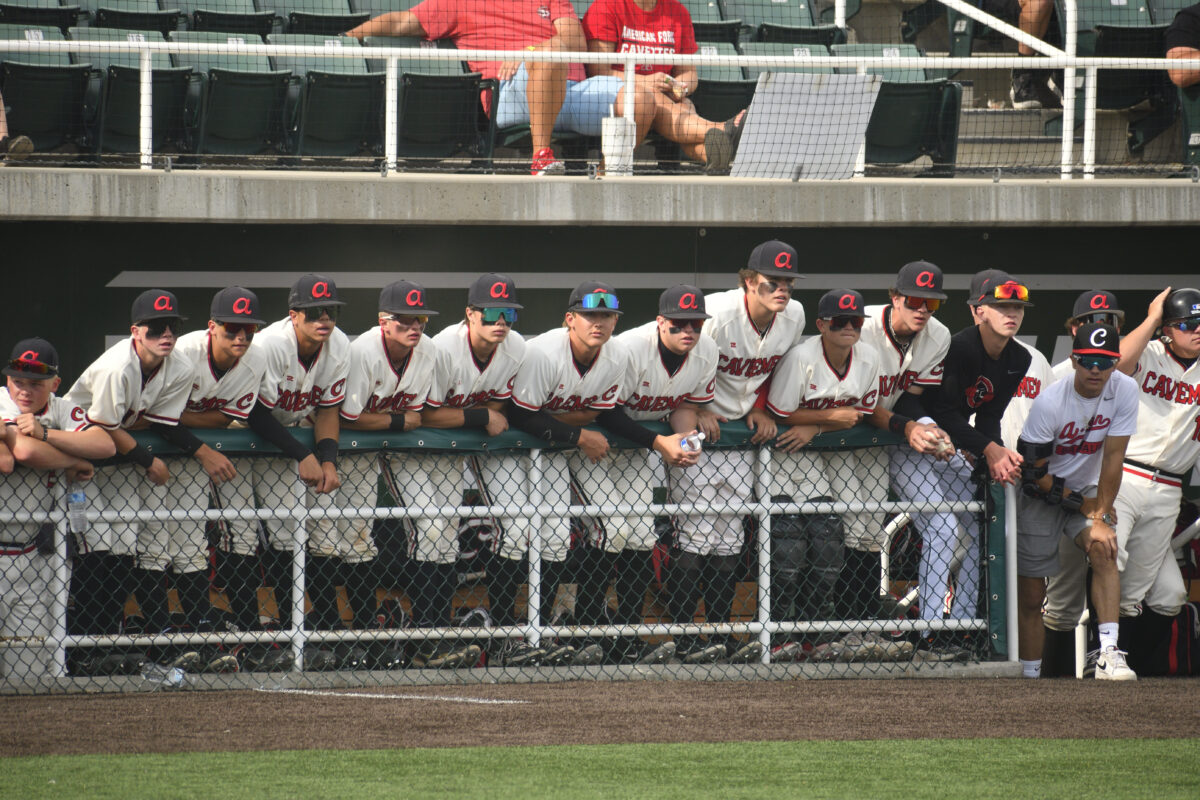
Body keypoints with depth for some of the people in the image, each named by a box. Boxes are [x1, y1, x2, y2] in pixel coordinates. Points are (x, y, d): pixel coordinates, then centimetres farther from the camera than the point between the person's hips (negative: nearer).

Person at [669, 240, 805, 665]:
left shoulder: (794, 316, -5)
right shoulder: (718, 314, -24)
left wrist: (761, 410, 1)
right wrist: (695, 412, -19)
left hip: (742, 425, 6)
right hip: (695, 422, -6)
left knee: (731, 526, 4)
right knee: (696, 523, -12)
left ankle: (721, 634, 8)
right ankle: (683, 637, -11)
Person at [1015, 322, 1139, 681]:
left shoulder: (1125, 390, -15)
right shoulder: (1049, 402, -23)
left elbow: (1112, 457, -13)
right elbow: (1035, 473, -18)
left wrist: (1100, 516, -17)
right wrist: (1087, 507, -19)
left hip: (1087, 491, 2)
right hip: (1041, 499, -2)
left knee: (1103, 550, -25)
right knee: (1030, 595, -3)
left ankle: (1109, 653, -31)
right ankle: (1029, 677, 9)